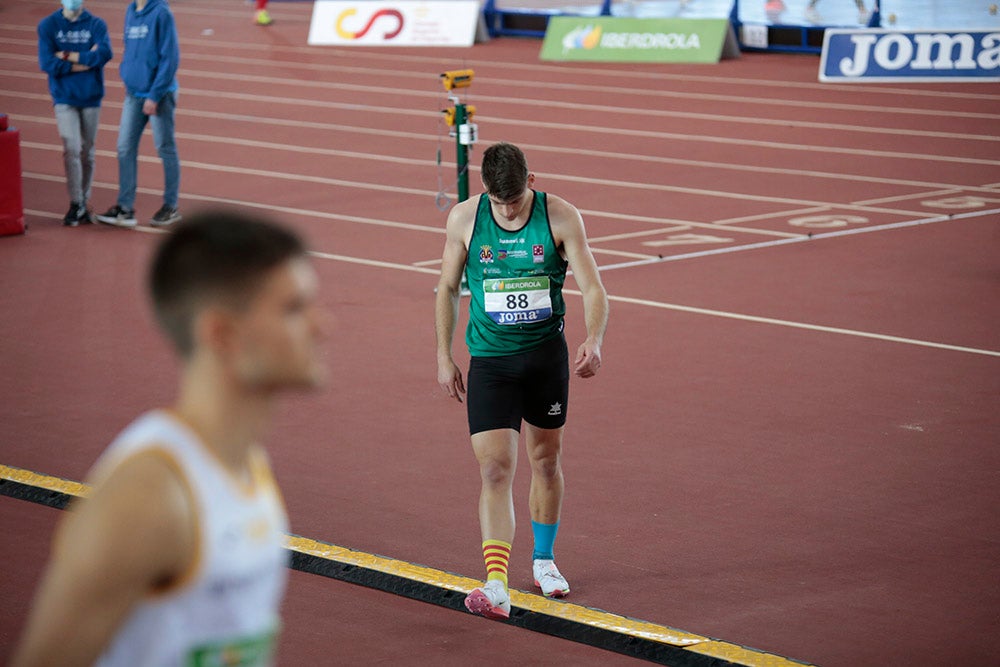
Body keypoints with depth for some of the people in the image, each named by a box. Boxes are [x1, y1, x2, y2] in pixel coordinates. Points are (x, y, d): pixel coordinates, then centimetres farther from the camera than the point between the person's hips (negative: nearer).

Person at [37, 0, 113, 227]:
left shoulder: (97, 25, 1)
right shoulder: (48, 25, 0)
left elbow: (105, 54, -16)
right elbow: (47, 63, -11)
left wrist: (68, 56, -14)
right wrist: (85, 61, -10)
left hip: (91, 98, 1)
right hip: (64, 99, -1)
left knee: (87, 152, 7)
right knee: (72, 149, -12)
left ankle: (83, 204, 17)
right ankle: (75, 204, -6)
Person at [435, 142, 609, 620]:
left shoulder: (561, 217, -10)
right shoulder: (464, 218, -7)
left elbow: (592, 287, -10)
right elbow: (447, 288, 5)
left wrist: (594, 340, -28)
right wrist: (444, 356, 3)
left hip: (547, 354, 1)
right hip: (490, 360, -1)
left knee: (546, 460, 16)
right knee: (495, 469, -13)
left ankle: (543, 560, 37)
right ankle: (496, 588, -20)